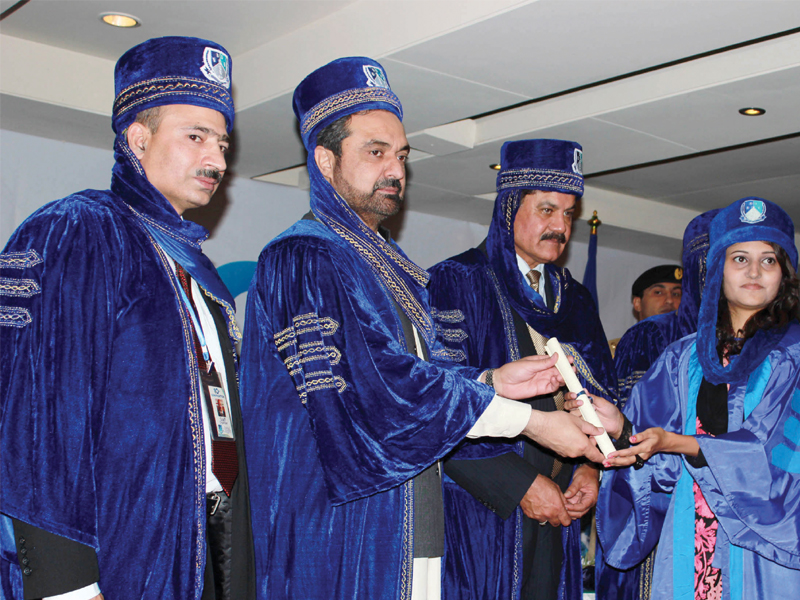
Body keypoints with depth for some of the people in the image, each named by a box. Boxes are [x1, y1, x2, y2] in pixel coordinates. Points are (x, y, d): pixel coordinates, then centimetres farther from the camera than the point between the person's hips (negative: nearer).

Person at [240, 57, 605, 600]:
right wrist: (529, 421, -16)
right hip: (344, 535, -8)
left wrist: (491, 380, 2)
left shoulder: (392, 268, 18)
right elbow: (375, 389, -20)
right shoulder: (302, 261, -12)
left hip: (413, 532, 8)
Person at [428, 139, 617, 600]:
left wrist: (590, 467, -3)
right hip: (481, 506, -5)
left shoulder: (575, 300, 15)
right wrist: (517, 483, -17)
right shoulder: (456, 282, -6)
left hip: (557, 510, 6)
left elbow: (602, 394, 16)